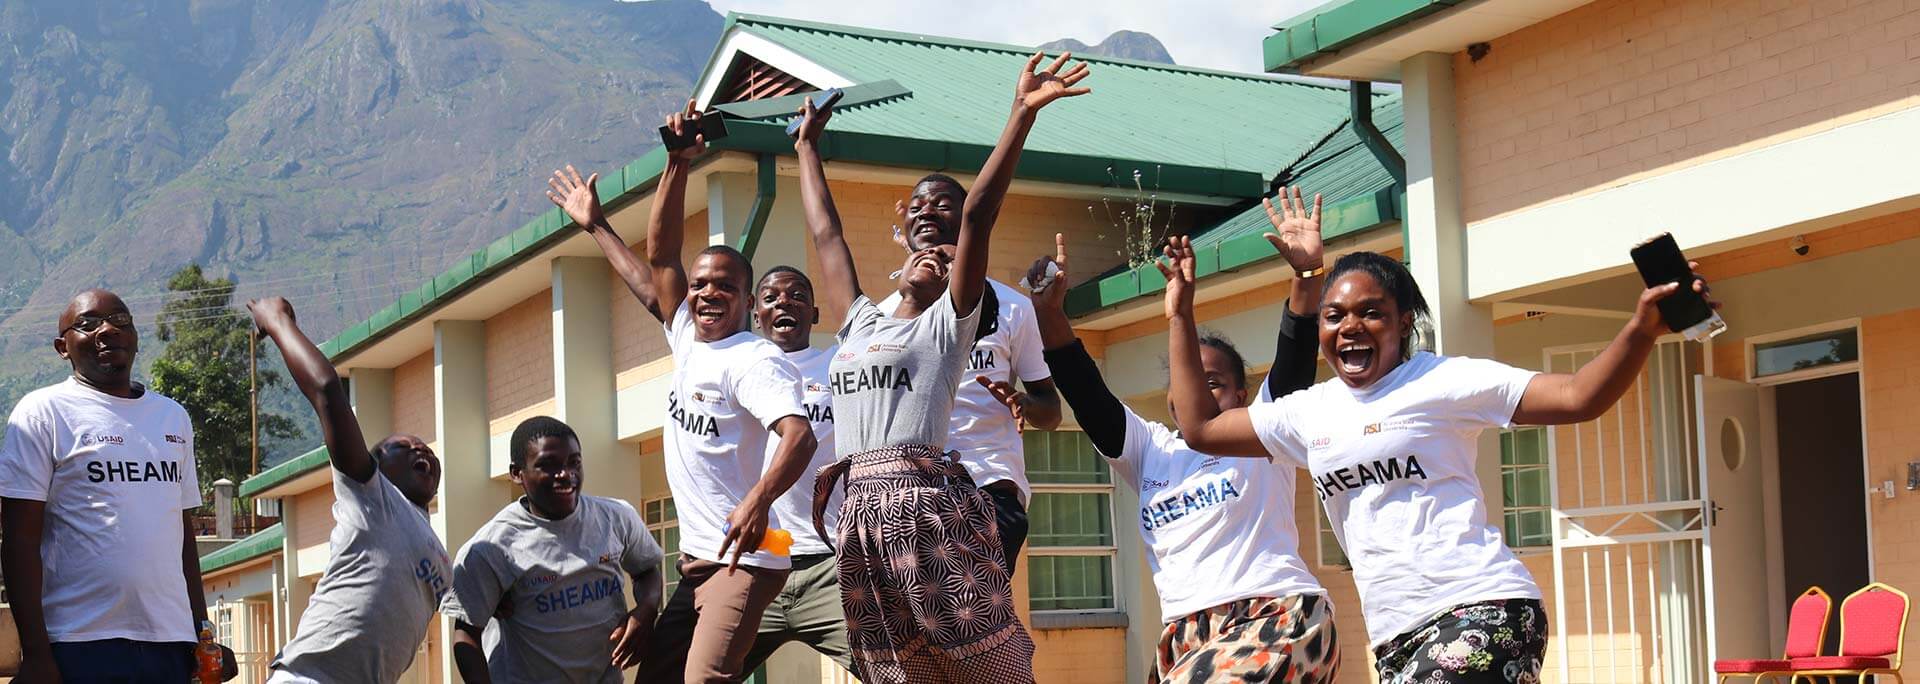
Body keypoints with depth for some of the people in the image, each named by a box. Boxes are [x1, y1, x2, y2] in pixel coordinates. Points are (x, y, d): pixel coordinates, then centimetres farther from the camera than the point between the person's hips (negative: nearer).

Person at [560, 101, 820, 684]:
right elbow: (658, 259, 13)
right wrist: (677, 166, 9)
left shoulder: (754, 361, -13)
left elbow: (799, 436, -28)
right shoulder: (687, 340, 12)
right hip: (695, 559, 9)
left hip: (742, 559, -9)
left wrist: (758, 501, -46)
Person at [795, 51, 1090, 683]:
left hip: (928, 503, -6)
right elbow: (826, 235, 33)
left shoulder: (947, 324, 8)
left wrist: (1022, 114, -8)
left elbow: (978, 214, 0)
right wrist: (807, 145, 41)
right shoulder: (861, 323, 24)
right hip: (861, 513, 6)